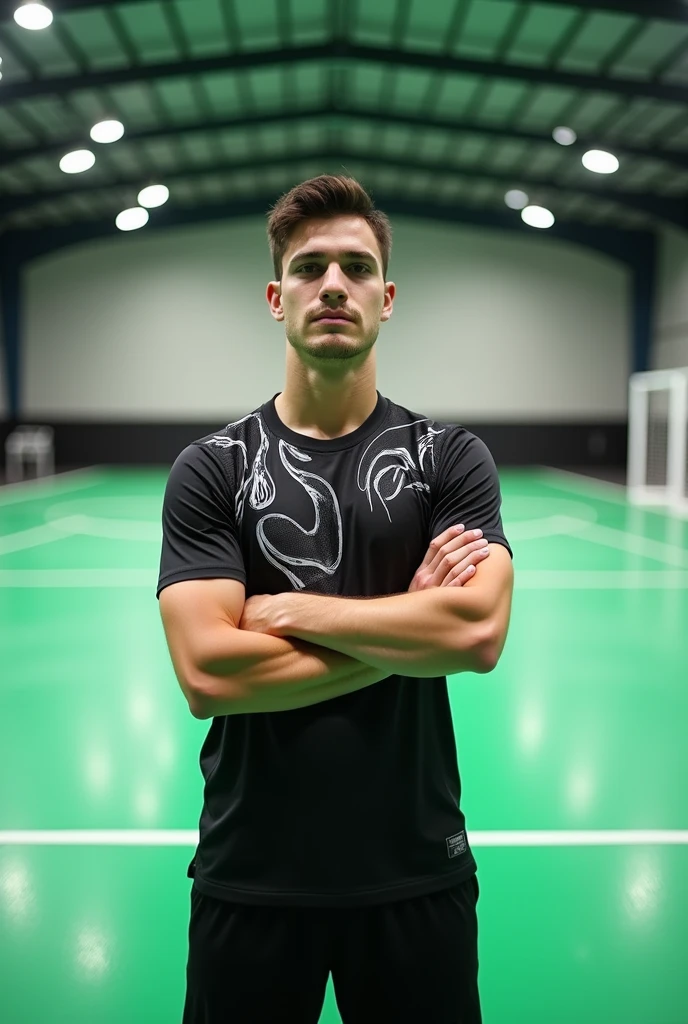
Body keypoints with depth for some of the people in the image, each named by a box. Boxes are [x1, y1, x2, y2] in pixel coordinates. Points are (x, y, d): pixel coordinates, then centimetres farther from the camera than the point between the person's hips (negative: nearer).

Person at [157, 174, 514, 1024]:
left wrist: (290, 609, -16)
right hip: (249, 879, 0)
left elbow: (480, 634, -18)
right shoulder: (210, 470, -4)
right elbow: (204, 675, -16)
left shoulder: (451, 458, -3)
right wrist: (408, 628, -15)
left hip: (417, 874, 1)